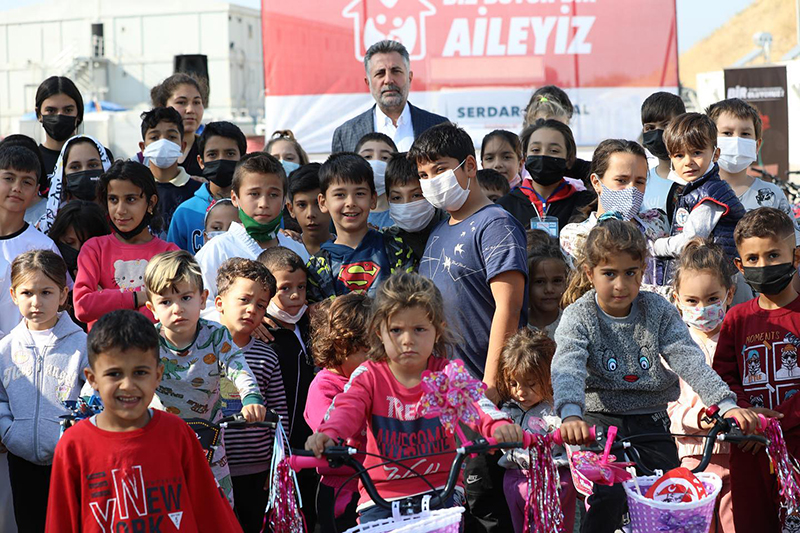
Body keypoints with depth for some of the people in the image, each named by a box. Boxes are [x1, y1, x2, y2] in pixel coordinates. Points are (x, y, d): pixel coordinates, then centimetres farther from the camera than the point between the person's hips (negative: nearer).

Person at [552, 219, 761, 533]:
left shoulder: (658, 310, -1)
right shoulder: (578, 316, -8)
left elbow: (688, 359, -11)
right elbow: (567, 368, -25)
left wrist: (726, 404, -27)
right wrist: (571, 414, -46)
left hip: (649, 421, 3)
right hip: (598, 418, -3)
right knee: (609, 498, -22)